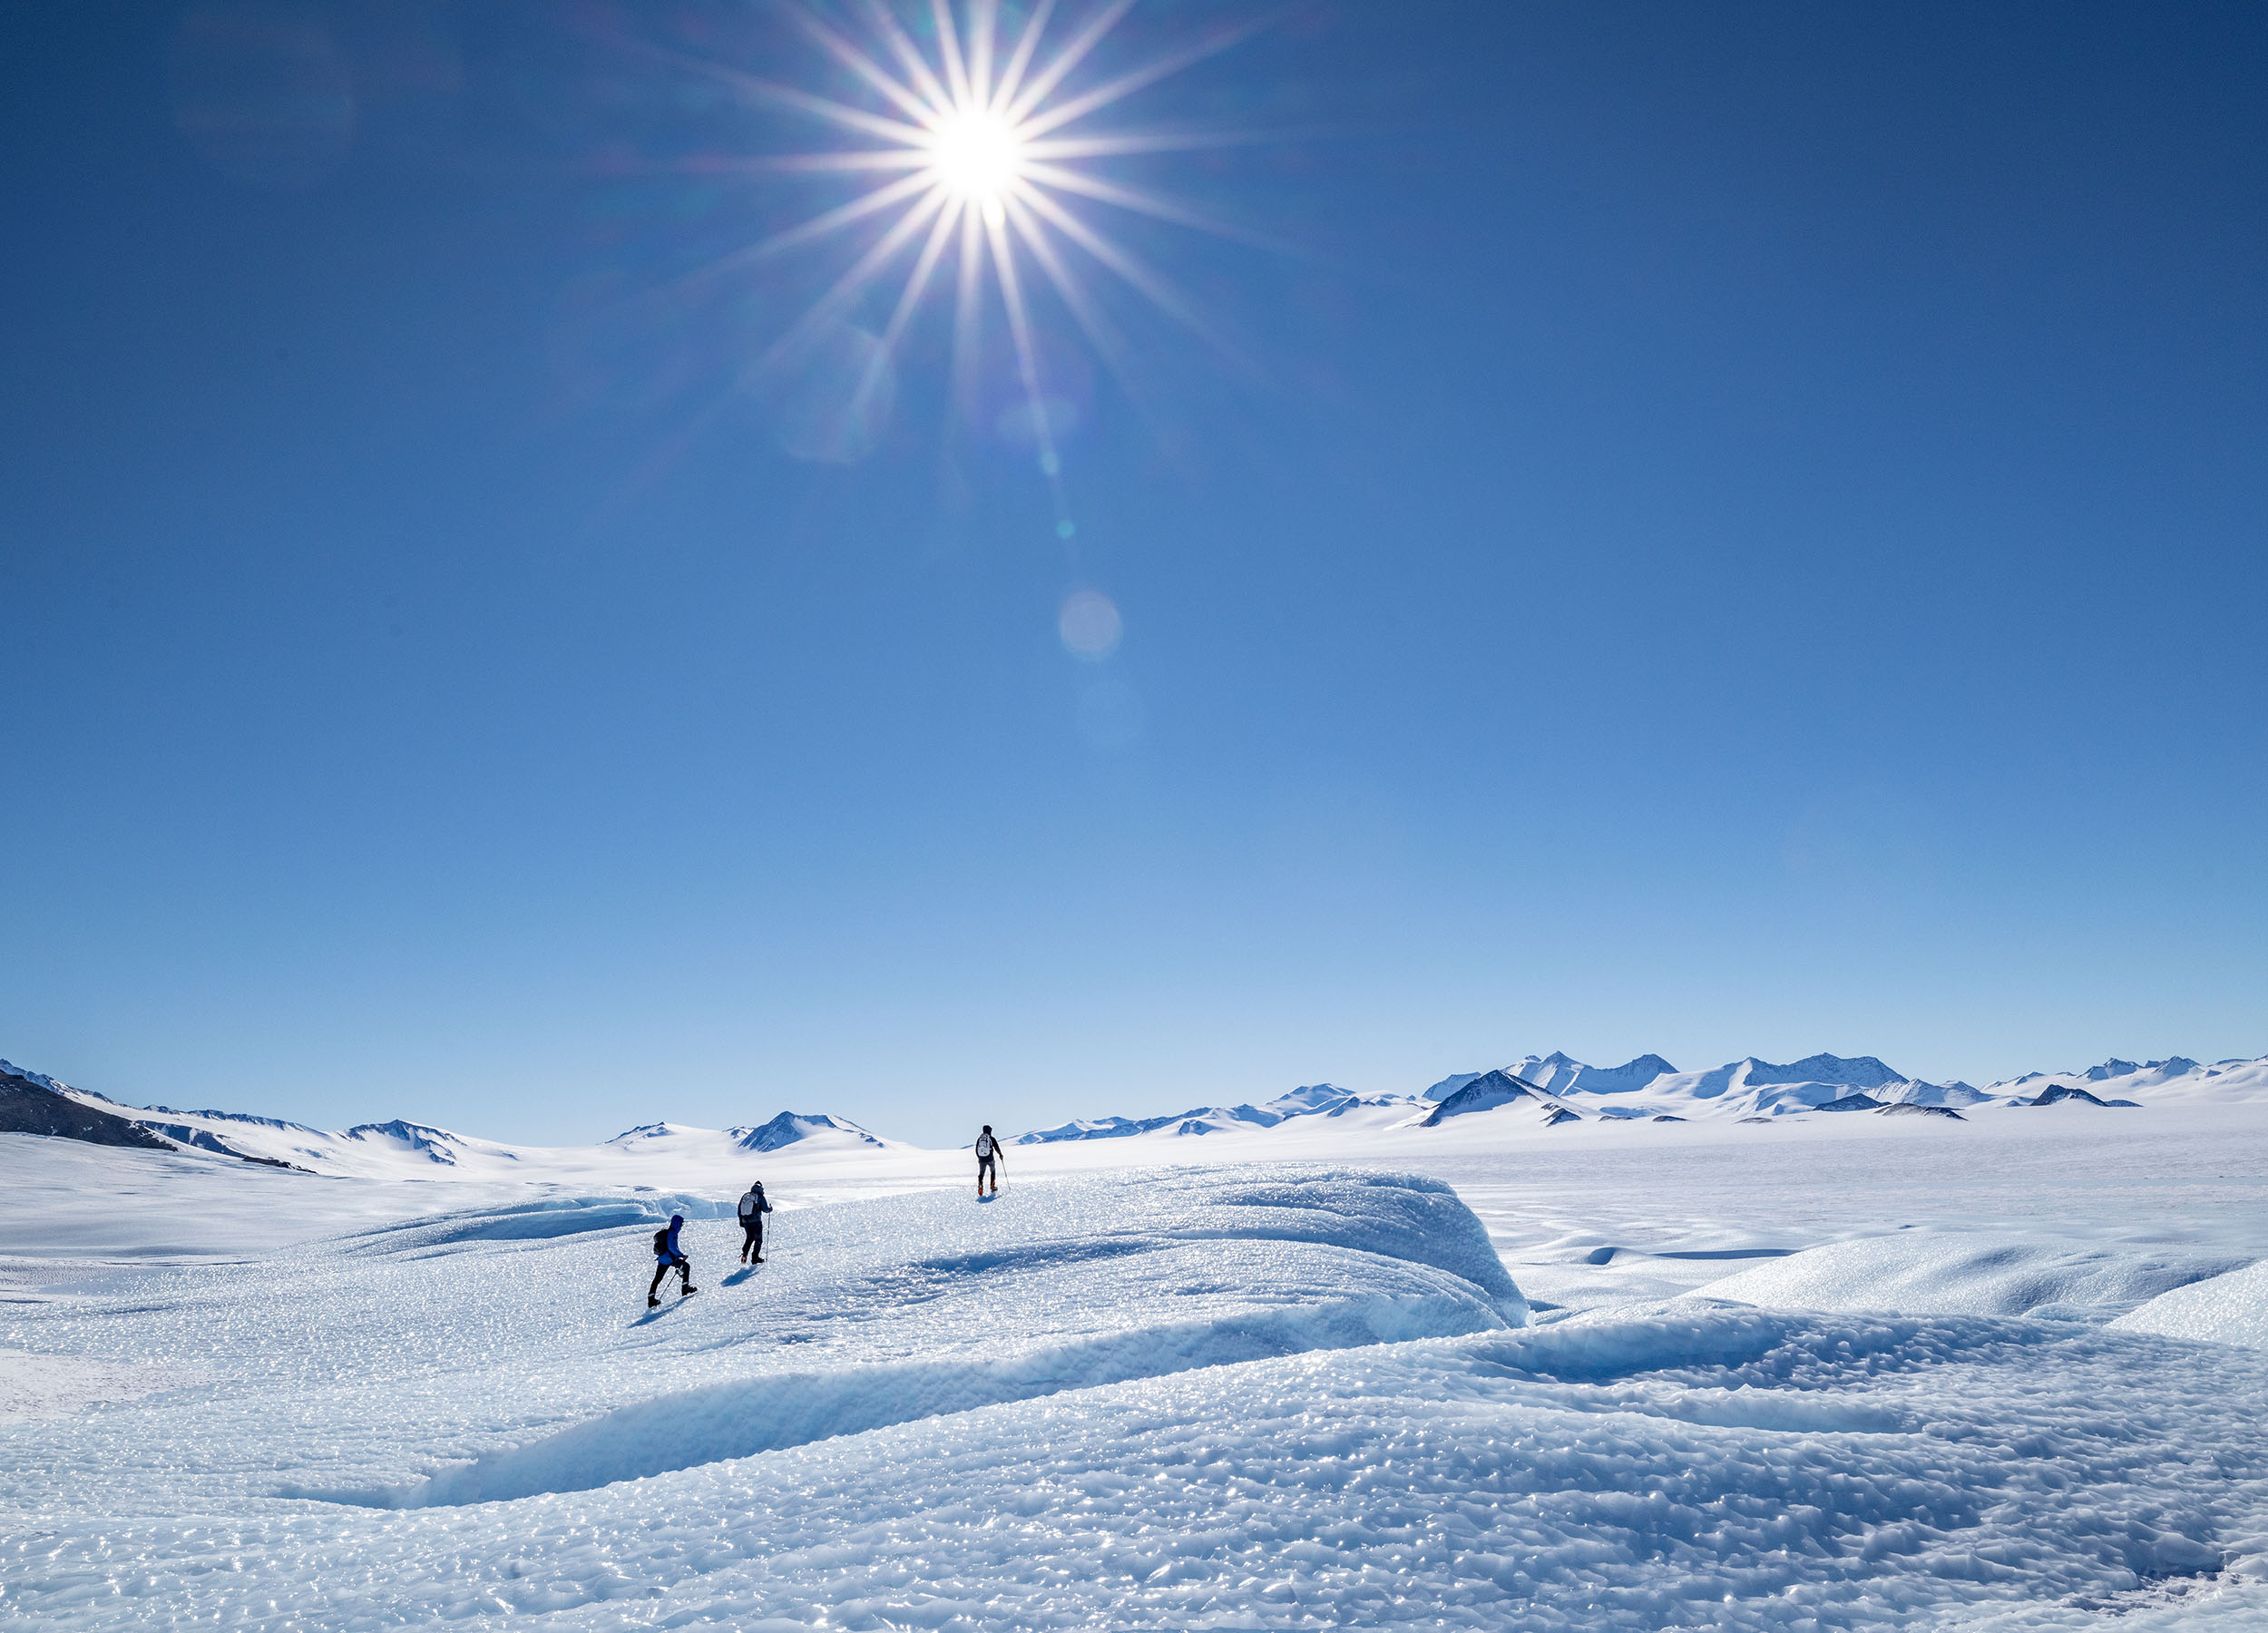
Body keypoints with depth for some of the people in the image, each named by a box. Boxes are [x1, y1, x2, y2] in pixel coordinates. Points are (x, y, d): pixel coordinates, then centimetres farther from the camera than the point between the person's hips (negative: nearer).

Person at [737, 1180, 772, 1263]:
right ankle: (755, 1257, 4)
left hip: (745, 1221, 5)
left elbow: (739, 1209, 13)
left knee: (749, 1238, 22)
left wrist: (741, 1220, 20)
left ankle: (744, 1253, 4)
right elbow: (765, 1209, -6)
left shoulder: (745, 1196, 10)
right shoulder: (760, 1197, -5)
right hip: (756, 1221, -5)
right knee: (758, 1239, 8)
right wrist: (770, 1208, 15)